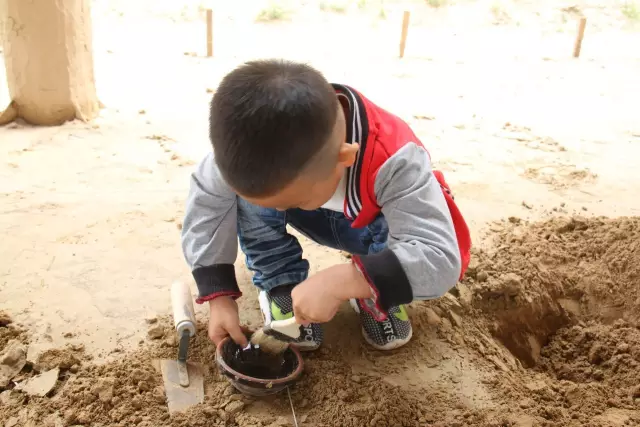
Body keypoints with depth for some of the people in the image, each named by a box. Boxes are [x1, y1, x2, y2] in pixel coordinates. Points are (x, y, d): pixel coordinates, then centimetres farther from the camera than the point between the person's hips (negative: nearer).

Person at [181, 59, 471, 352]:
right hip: (316, 219, 3)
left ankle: (376, 295, -2)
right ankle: (280, 287, -7)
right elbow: (205, 203, -20)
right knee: (254, 186, -28)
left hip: (369, 226, -2)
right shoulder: (255, 147, -32)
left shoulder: (393, 161, -41)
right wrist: (218, 297, -24)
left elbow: (441, 259, -46)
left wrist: (342, 283, -56)